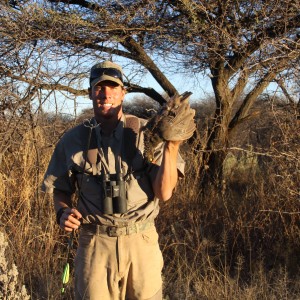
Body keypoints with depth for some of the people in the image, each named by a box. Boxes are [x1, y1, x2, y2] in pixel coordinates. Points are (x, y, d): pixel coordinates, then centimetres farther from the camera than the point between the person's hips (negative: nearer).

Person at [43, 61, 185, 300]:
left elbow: (164, 193, -11)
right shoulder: (73, 140, 0)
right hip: (94, 244, 1)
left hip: (141, 242, 0)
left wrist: (172, 147, -22)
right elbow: (61, 189, 12)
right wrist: (63, 212, -8)